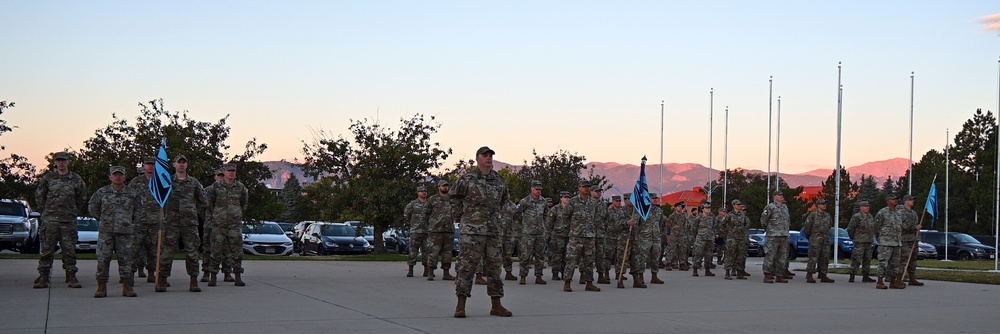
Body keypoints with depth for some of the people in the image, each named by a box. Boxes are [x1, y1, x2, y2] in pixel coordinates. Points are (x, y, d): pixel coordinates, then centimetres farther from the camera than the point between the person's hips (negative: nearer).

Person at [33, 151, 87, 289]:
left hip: (69, 221, 0)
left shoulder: (76, 179, 5)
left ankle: (71, 277, 8)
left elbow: (82, 198, 17)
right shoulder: (48, 178, 4)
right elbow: (39, 195, 13)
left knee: (70, 250, 1)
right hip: (50, 220, 0)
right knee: (47, 249, 0)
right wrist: (45, 210, 12)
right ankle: (43, 277, 5)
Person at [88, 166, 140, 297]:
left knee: (125, 259, 2)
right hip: (105, 232, 0)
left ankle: (127, 287, 7)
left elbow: (138, 210, 18)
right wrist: (102, 219, 13)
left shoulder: (132, 193, 7)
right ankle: (101, 287, 4)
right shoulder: (102, 192, 4)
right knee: (103, 259, -2)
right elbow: (92, 208, 14)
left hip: (125, 232, 0)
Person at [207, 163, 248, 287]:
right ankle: (213, 277, 6)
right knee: (217, 249, -1)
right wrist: (213, 216, 13)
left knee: (237, 249, -3)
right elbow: (210, 202, 10)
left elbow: (243, 204, 19)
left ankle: (238, 277, 0)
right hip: (219, 223, -1)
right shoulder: (216, 186, 1)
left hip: (235, 223, 1)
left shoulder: (241, 187, 6)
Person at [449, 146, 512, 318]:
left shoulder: (499, 180, 10)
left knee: (494, 267, 7)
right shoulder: (467, 179, -3)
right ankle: (461, 305, -4)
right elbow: (453, 195, 11)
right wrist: (459, 214, 10)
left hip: (493, 231, 5)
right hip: (472, 231, -5)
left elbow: (505, 197, 29)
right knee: (467, 267, -6)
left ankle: (496, 305, 14)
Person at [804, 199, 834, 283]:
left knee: (825, 258, 6)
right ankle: (809, 276, -7)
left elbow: (830, 225, 26)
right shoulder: (813, 215, -6)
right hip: (815, 240, -6)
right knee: (813, 258, -9)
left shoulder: (827, 215, 12)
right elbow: (807, 226, -4)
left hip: (826, 240, 6)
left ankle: (823, 276, 12)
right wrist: (809, 236, 6)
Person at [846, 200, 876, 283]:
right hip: (859, 242, -8)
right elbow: (850, 228, -10)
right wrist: (853, 238, -2)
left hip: (868, 241, 8)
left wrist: (872, 237, 19)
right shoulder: (856, 217, -10)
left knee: (867, 259, 9)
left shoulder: (869, 216, 13)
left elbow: (873, 227, 26)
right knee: (856, 259, -9)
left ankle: (866, 277, 15)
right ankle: (852, 277, -5)